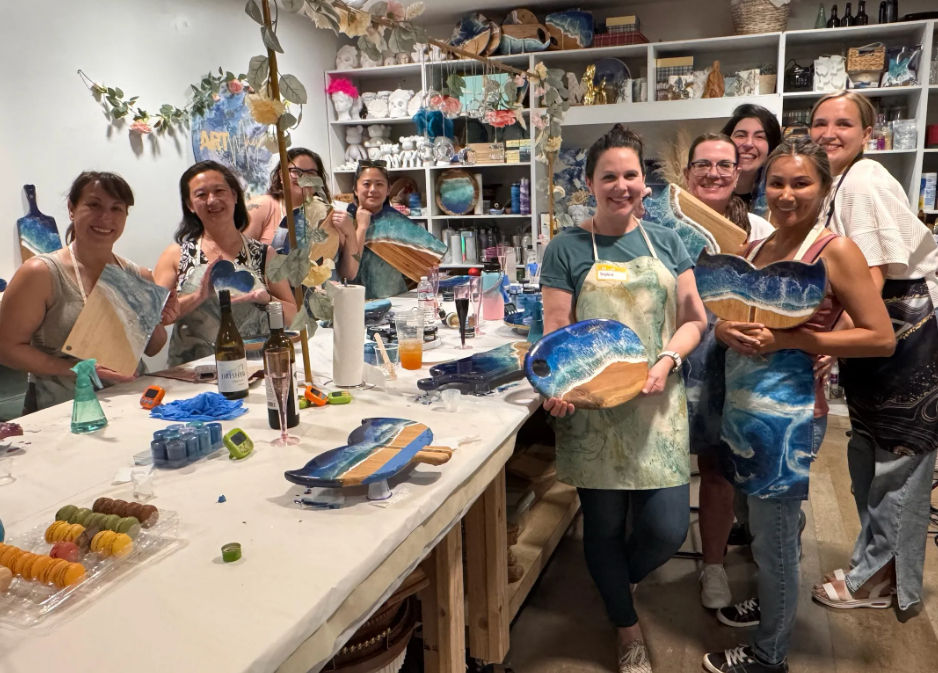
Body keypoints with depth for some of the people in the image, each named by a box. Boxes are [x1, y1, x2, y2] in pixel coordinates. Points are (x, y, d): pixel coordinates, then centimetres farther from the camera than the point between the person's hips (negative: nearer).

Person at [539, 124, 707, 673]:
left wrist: (666, 361, -12)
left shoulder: (667, 242, 9)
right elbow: (556, 334, -4)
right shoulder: (567, 249, 0)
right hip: (591, 411, -2)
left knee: (668, 528, 1)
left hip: (657, 407, 2)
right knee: (604, 524, 10)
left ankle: (614, 582, 37)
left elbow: (694, 318, 8)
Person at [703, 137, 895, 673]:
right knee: (769, 526, 22)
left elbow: (882, 338, -14)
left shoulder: (835, 250, -11)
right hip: (744, 406, 6)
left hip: (788, 412, -6)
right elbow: (727, 315, 17)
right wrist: (728, 329, -7)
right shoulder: (756, 248, 9)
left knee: (774, 536, 6)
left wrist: (790, 338, -20)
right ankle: (772, 603, 45)